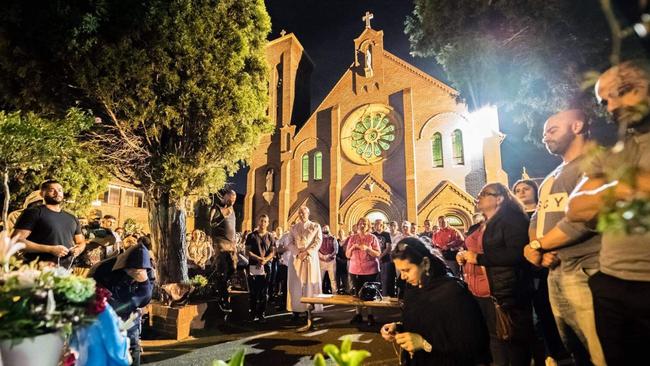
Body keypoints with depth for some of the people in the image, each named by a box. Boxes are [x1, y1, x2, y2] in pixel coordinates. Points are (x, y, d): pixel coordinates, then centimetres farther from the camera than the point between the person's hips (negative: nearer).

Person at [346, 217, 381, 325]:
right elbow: (347, 255, 9)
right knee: (357, 293, 5)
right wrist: (352, 248, -11)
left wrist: (367, 248, -19)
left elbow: (378, 254, -6)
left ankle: (370, 315, 13)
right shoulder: (352, 238, 8)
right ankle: (358, 315, 16)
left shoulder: (372, 238, -1)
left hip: (370, 270, -2)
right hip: (355, 270, 3)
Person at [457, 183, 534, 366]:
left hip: (508, 292, -9)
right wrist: (465, 255, 9)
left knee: (516, 339, 2)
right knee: (495, 337, 18)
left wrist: (478, 258, -22)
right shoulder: (486, 225, 17)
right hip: (488, 292, 9)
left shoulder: (511, 218, -11)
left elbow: (517, 253, -25)